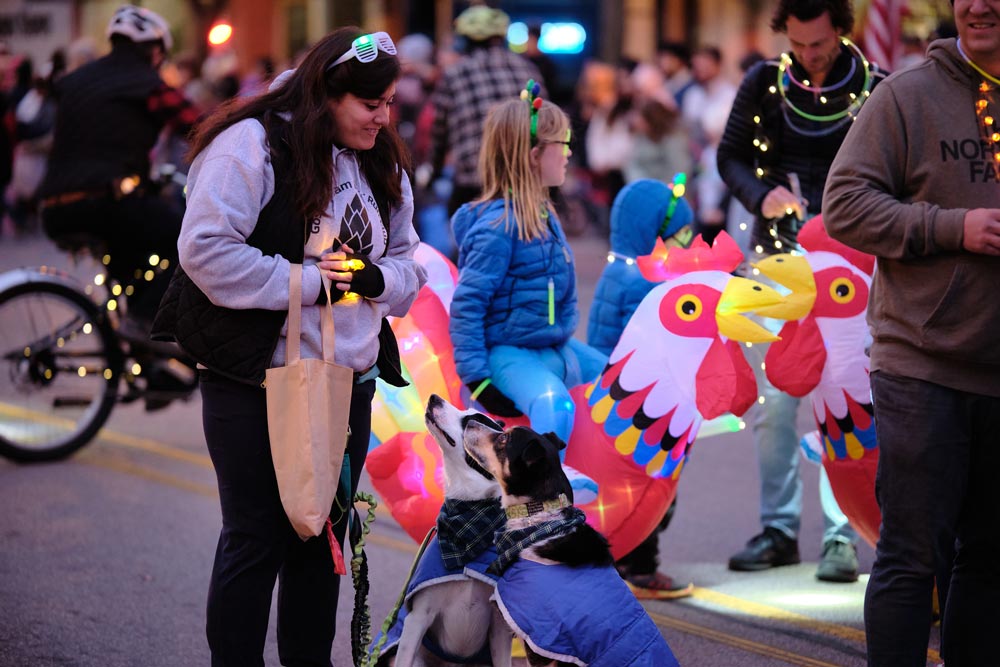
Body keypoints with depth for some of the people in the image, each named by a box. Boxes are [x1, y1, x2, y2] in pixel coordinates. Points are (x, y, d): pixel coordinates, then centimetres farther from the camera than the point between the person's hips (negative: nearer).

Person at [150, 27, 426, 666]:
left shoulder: (383, 167, 12)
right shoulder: (253, 144, -12)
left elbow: (407, 263, 18)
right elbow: (206, 249, -20)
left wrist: (378, 277, -6)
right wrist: (307, 282, -18)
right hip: (257, 380, -7)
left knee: (325, 538, 13)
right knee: (255, 540, 0)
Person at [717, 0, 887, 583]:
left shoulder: (878, 90, -2)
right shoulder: (765, 84, 4)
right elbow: (731, 155, 12)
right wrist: (761, 195, -7)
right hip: (780, 261, 3)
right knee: (775, 398, 4)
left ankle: (842, 535, -3)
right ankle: (779, 529, 14)